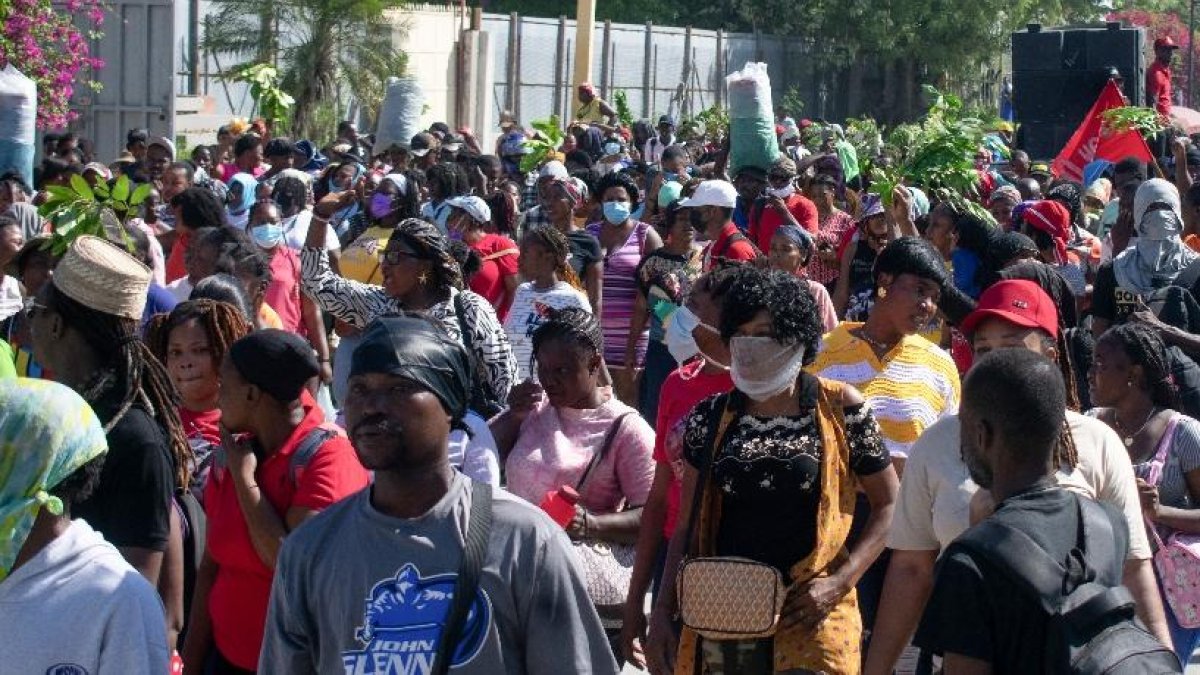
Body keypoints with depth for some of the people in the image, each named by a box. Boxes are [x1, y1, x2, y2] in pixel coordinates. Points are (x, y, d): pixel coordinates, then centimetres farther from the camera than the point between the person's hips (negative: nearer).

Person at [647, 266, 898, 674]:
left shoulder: (840, 408, 0)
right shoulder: (711, 418, 9)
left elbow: (889, 505, 4)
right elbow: (688, 524, 12)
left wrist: (839, 582, -8)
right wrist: (662, 613, 5)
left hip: (809, 610, -3)